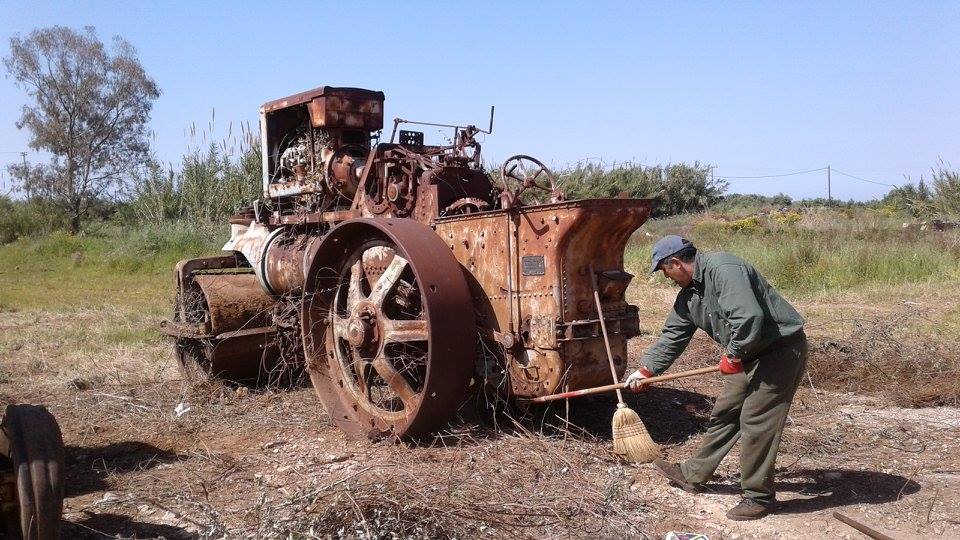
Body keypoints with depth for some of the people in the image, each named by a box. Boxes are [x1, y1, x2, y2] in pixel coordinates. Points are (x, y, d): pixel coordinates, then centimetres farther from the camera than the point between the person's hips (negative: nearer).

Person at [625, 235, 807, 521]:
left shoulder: (723, 269, -24)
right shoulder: (688, 293, 7)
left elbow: (749, 316, -35)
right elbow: (672, 336, 16)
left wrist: (733, 355, -21)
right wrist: (645, 370, 16)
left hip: (780, 347, -9)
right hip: (748, 354, 10)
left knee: (755, 421, -8)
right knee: (724, 414, 15)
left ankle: (759, 497, 6)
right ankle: (693, 475, 27)